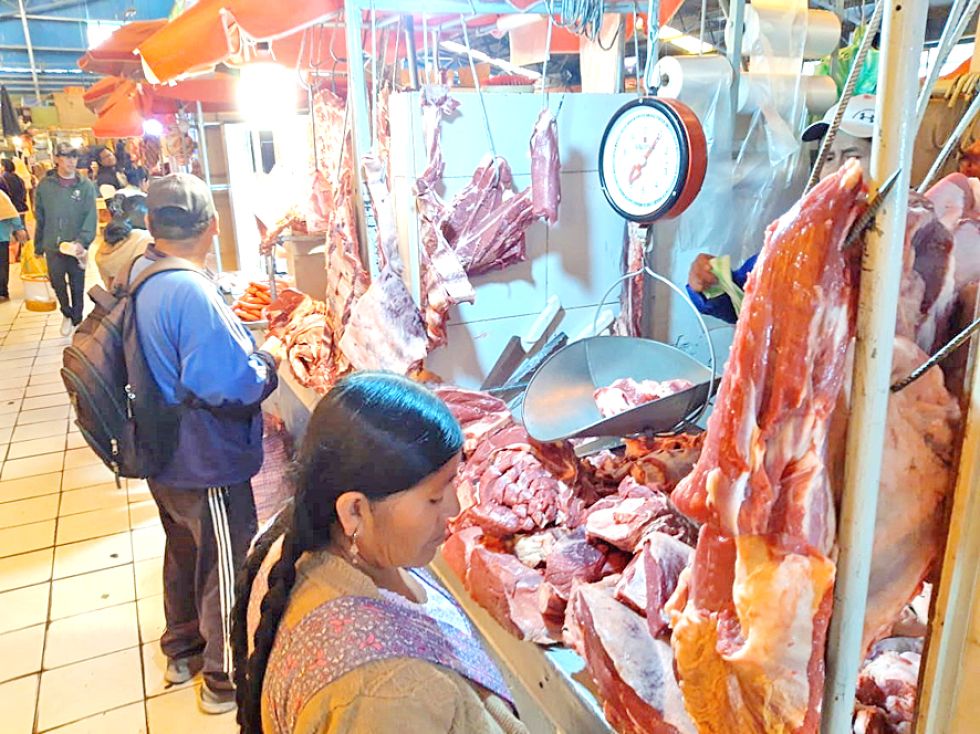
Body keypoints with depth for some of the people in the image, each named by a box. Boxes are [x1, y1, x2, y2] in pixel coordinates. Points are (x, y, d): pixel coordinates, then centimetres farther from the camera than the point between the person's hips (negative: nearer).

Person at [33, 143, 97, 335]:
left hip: (76, 247, -1)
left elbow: (91, 217, -11)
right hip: (52, 246, 2)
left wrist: (82, 241, -23)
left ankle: (77, 320, 27)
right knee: (57, 284, 12)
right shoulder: (45, 185, 0)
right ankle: (67, 314, 37)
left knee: (77, 287, 9)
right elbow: (39, 218, 5)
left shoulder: (86, 186, -5)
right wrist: (38, 245, 6)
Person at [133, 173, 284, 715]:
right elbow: (232, 386, -32)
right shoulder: (191, 292, -30)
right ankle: (226, 680, 31)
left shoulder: (140, 274, -1)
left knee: (183, 551, 27)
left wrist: (248, 350, 10)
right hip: (207, 467, -9)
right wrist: (268, 359, -13)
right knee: (227, 568, 11)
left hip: (164, 460, 9)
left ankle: (182, 651, 48)